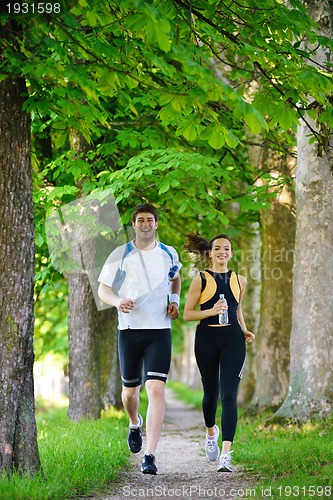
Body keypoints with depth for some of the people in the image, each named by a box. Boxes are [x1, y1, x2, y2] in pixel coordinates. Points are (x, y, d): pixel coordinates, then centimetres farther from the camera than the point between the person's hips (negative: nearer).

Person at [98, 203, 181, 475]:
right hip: (129, 329, 0)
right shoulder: (120, 255, 2)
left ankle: (150, 456, -17)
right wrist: (117, 301, -19)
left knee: (156, 389, -15)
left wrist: (175, 301, 9)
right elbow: (103, 288, 2)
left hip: (160, 331, 0)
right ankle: (135, 424, 47)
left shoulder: (169, 254, 8)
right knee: (130, 389, 11)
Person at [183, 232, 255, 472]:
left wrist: (244, 330, 10)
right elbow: (187, 313, -1)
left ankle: (226, 454, -18)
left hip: (232, 338, 1)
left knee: (228, 395, -12)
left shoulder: (239, 280, 10)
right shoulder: (201, 279, 1)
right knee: (211, 392, 12)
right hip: (207, 338, -1)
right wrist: (212, 311, -16)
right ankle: (211, 432, 44)